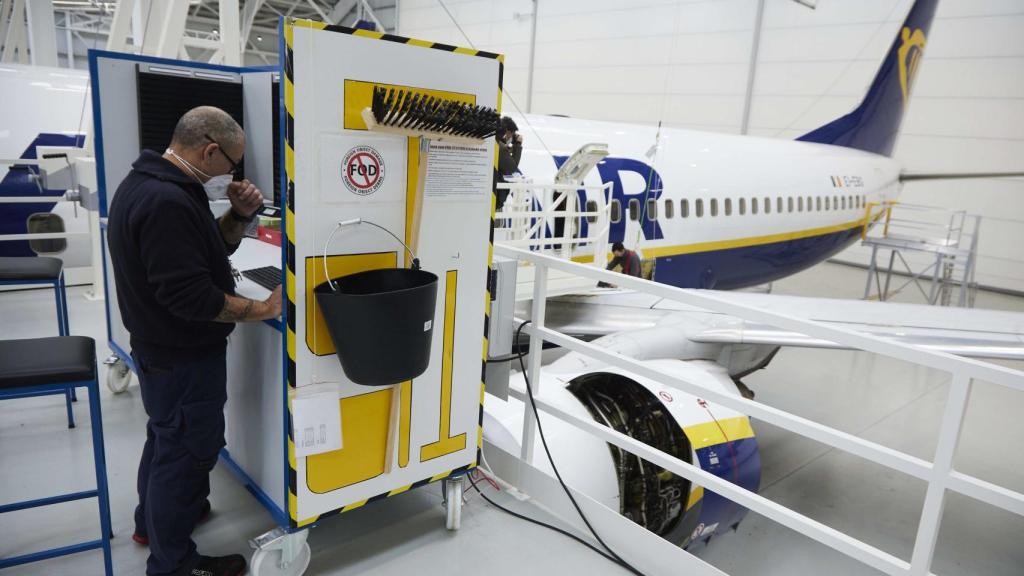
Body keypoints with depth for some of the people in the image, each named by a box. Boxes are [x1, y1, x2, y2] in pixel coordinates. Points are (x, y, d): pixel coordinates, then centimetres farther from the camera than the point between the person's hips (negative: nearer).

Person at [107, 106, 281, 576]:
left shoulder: (149, 182, 6)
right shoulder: (166, 201, -28)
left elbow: (211, 248, 11)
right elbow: (190, 295, -31)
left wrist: (239, 215, -5)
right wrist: (263, 309, -23)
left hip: (164, 348, 11)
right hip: (183, 358, -11)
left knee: (167, 436, 27)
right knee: (187, 450, 5)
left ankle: (152, 521, 48)